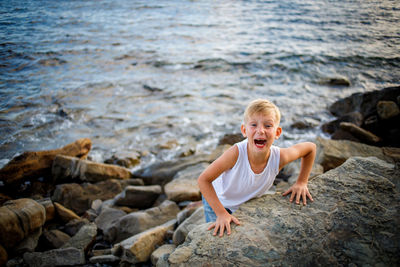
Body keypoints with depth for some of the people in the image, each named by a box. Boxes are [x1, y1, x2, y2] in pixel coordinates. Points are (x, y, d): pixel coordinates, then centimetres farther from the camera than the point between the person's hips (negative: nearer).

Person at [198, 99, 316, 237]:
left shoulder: (279, 157, -30)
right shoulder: (237, 153, -40)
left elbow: (311, 147, -10)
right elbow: (203, 180, -31)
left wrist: (301, 183, -9)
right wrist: (222, 214, -32)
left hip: (250, 204, 3)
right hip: (217, 202, -3)